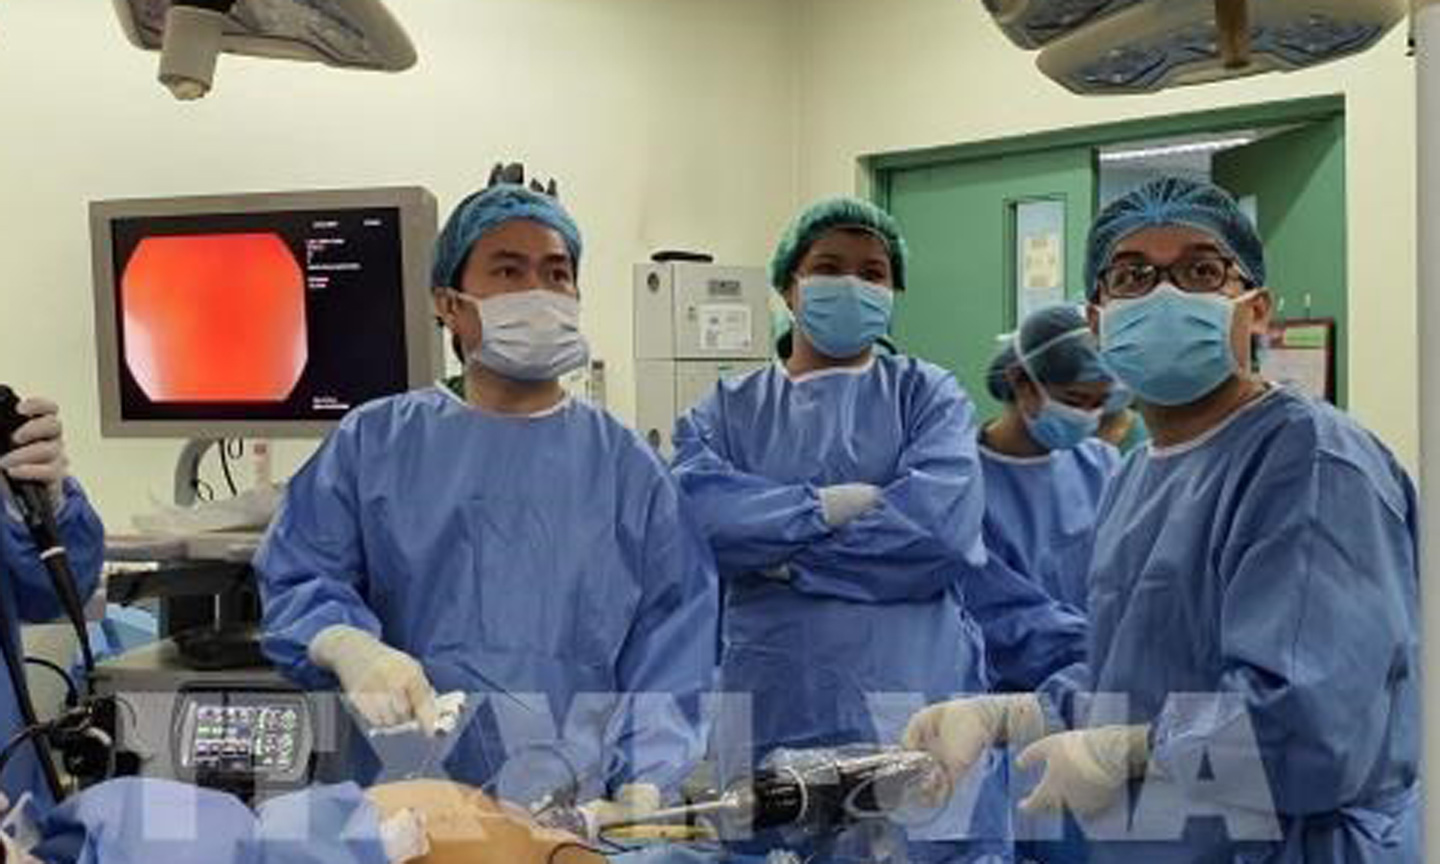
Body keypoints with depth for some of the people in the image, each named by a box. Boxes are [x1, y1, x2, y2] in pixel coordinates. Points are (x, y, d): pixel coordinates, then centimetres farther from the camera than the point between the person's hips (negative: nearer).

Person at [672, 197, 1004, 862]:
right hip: (771, 708, 1)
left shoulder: (928, 396, 6)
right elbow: (696, 513, -11)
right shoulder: (728, 410, 9)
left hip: (912, 703, -1)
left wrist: (782, 551, -9)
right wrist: (828, 506, -14)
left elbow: (941, 524, -13)